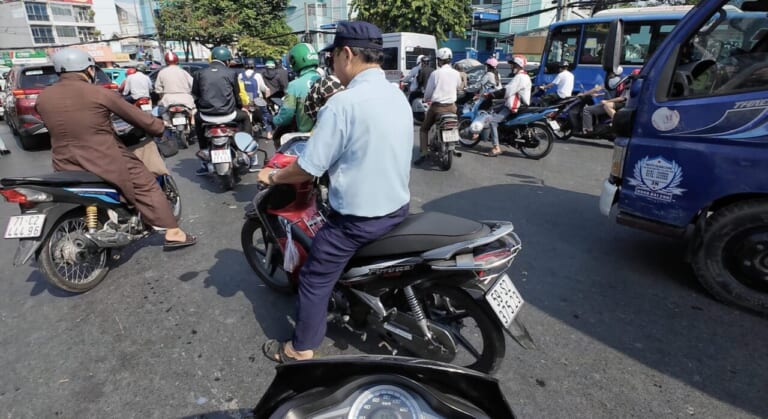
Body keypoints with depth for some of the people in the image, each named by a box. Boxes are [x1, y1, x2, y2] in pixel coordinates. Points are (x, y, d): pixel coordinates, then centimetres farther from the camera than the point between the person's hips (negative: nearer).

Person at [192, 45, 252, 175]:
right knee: (245, 116, 28)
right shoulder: (231, 73, 1)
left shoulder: (200, 73, 7)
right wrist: (241, 107, 31)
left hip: (206, 115, 2)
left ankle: (205, 161, 31)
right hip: (227, 114, -2)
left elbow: (196, 94, 13)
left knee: (197, 118, 35)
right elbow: (236, 94, 10)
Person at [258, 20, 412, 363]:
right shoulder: (399, 98, 4)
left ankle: (301, 350, 26)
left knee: (315, 279, 11)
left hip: (357, 218, -8)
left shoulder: (343, 103, -21)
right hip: (398, 209, 8)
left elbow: (308, 168, -18)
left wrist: (274, 177, 1)